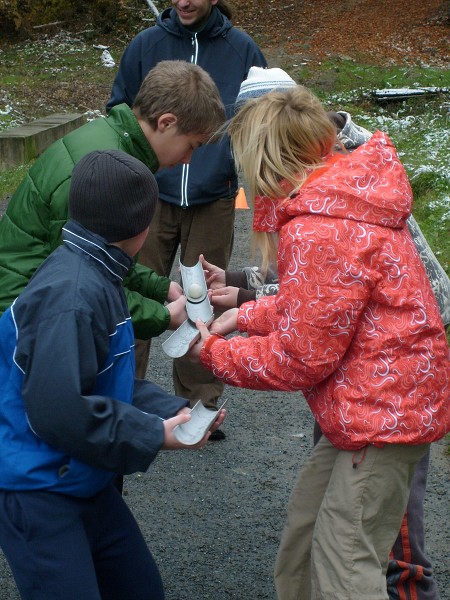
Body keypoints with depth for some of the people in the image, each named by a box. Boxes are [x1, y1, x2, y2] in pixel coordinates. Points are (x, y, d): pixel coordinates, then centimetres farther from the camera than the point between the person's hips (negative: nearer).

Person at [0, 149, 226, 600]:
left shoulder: (97, 278, 6)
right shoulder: (70, 295, -27)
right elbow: (59, 410, -29)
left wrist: (171, 411, -2)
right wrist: (154, 436, -19)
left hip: (84, 481, 10)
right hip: (37, 491, -10)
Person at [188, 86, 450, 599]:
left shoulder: (318, 233, -25)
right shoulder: (346, 193, 6)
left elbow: (300, 359, -18)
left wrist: (214, 353, -4)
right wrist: (249, 315, 10)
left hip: (380, 414, -11)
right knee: (305, 522, 22)